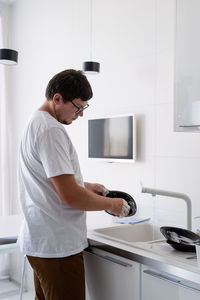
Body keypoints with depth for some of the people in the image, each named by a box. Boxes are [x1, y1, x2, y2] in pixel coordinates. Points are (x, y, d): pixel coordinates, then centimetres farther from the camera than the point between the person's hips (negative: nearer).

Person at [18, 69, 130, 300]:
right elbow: (70, 196, -24)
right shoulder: (51, 131, -19)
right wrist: (111, 204, -9)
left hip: (39, 241, 11)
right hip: (57, 246, -11)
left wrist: (85, 186, 15)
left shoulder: (35, 123, 14)